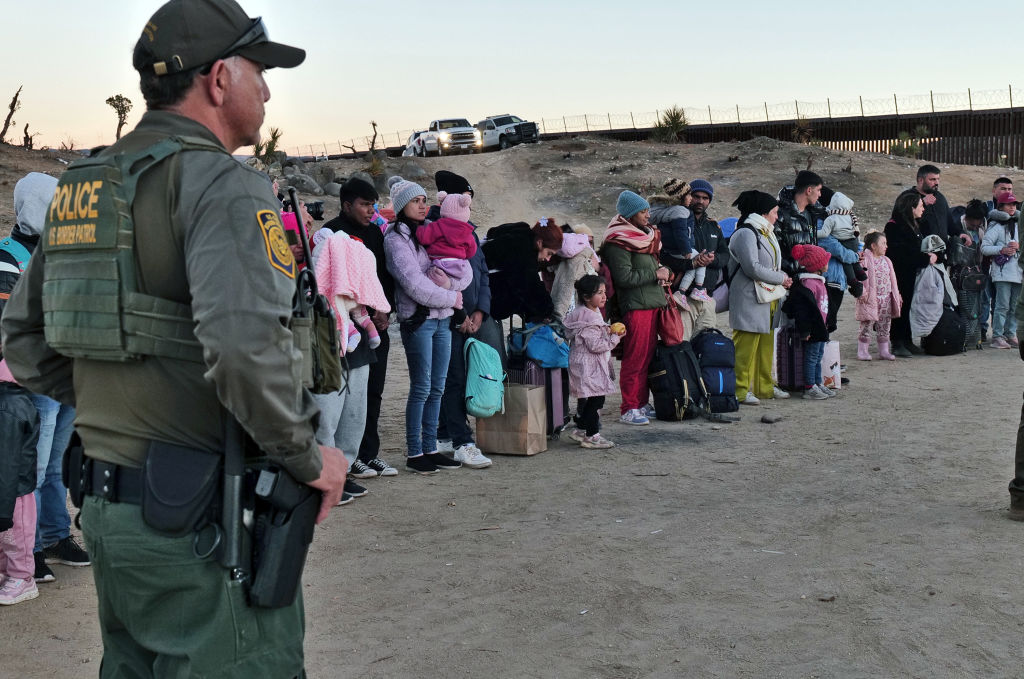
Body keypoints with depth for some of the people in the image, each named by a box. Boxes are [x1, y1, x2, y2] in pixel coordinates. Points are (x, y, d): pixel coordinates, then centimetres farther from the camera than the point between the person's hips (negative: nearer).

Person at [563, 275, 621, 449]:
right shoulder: (586, 318, -22)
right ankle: (591, 436, 2)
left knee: (587, 399, 17)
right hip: (588, 366, -11)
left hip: (594, 365, 11)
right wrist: (614, 337, -18)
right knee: (596, 398, -5)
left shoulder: (593, 313, 11)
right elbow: (595, 345, -25)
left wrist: (607, 331, 7)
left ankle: (580, 429, 27)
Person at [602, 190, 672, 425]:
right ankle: (628, 409, 0)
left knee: (649, 356, 12)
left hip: (653, 304, 9)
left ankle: (642, 403, 21)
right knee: (635, 359, -6)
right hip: (635, 306, -9)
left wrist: (665, 271, 7)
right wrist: (655, 274, -12)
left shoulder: (646, 235, 18)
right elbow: (624, 276, -19)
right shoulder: (618, 243, -12)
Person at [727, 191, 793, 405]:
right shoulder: (746, 233, -13)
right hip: (749, 298, -10)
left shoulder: (766, 233, 20)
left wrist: (783, 277, 5)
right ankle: (740, 390, -6)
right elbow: (753, 268, -21)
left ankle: (763, 387, 20)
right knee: (746, 345, -9)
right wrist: (781, 278, -11)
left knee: (766, 343, 13)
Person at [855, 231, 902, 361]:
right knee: (867, 325, -3)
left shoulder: (886, 261, 14)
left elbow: (892, 279, 20)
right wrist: (863, 293, -22)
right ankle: (862, 351, 4)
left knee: (884, 326, 10)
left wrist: (897, 295, 18)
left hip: (886, 298, 7)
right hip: (870, 299, -7)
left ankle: (884, 350, 18)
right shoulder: (865, 259, -8)